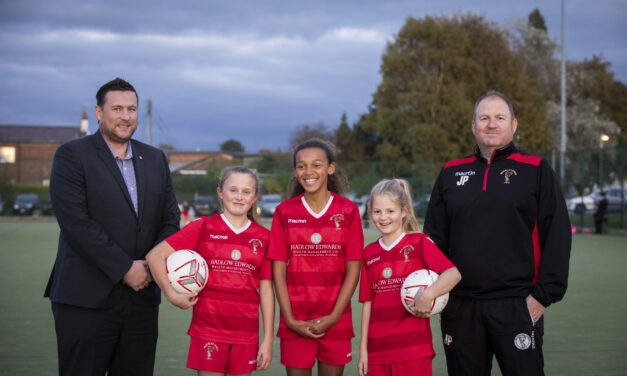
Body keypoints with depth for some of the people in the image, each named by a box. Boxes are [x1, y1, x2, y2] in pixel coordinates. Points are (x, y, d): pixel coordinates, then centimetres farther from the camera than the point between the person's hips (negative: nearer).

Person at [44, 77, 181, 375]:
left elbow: (170, 219, 12)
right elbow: (75, 223, -12)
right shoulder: (72, 155, -2)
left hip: (142, 297, 5)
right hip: (86, 298, -5)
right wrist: (124, 268, -14)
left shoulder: (155, 159, 15)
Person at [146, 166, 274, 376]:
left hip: (246, 332, 2)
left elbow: (266, 290, 6)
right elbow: (155, 256, -2)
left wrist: (268, 339, 4)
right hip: (209, 328, -2)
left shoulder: (263, 237, 5)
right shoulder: (203, 228, 0)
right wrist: (172, 295, -10)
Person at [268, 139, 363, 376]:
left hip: (335, 320, 0)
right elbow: (278, 270, 0)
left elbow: (353, 270, -1)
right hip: (296, 324, 0)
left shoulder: (348, 211, 1)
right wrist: (290, 320, -8)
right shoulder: (285, 212, 2)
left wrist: (333, 317, -10)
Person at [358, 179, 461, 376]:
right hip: (378, 349, 4)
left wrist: (427, 295, -30)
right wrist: (363, 347, 10)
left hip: (414, 348, -4)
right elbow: (368, 302, 12)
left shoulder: (419, 243, -1)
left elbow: (453, 274, -14)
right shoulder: (369, 253, 11)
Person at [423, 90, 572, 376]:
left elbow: (558, 236, -1)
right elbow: (434, 237, 15)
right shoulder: (451, 173, 13)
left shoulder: (536, 170, 4)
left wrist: (545, 295, -7)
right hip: (460, 306, 3)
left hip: (517, 306, -3)